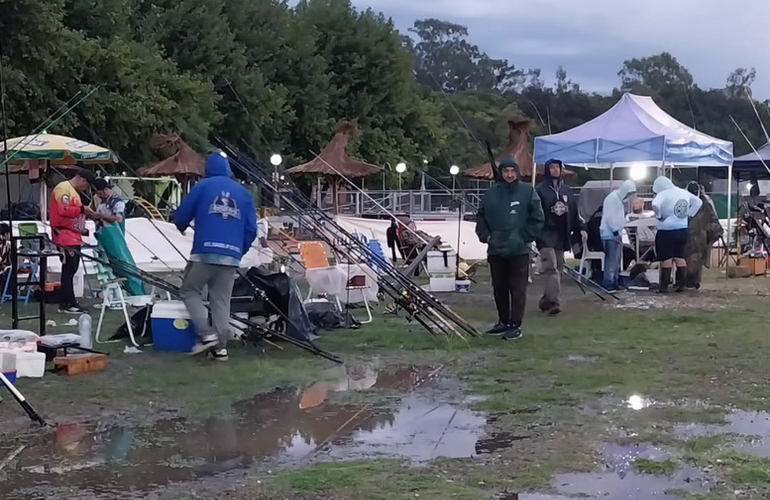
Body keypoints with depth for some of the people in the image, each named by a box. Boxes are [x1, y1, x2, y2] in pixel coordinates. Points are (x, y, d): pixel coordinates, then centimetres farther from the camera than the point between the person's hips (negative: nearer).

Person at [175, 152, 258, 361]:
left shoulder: (202, 186, 5)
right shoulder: (243, 192, 14)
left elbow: (181, 217, 4)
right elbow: (251, 230, 11)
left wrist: (182, 228, 27)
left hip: (205, 252, -3)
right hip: (231, 256, 4)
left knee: (189, 291, 12)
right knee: (221, 301, 10)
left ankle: (207, 335, -2)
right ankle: (221, 346, 6)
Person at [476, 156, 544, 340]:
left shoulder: (528, 191, -3)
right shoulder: (492, 193, 4)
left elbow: (537, 219, -1)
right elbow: (481, 217, 13)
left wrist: (525, 237, -6)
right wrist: (486, 235, 1)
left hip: (519, 250, -4)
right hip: (496, 250, 4)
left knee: (518, 289, -4)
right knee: (499, 288, 12)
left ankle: (516, 325, 0)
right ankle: (503, 322, 24)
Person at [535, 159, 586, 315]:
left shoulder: (566, 190, 14)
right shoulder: (541, 190, -3)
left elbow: (574, 211, 17)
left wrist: (581, 228, 8)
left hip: (561, 235, 6)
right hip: (546, 235, -6)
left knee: (558, 269, 7)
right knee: (551, 268, -15)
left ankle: (546, 300, 15)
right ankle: (552, 302, -20)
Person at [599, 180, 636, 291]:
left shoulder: (619, 199, 18)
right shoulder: (612, 198, -14)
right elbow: (610, 216, -20)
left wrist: (618, 232, 15)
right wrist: (615, 232, -19)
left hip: (616, 233, 10)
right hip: (611, 234, -10)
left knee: (616, 259, 11)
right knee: (612, 259, -11)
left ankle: (614, 282, 16)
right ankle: (609, 282, -11)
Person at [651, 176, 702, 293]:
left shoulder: (663, 194, -14)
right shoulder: (684, 192, 9)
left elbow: (655, 205, -32)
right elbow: (698, 202, 18)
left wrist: (659, 216, -14)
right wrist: (688, 214, 11)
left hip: (666, 231, -6)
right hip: (682, 230, 6)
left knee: (666, 259, -2)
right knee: (680, 257, 12)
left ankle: (664, 286, 0)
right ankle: (682, 284, 10)